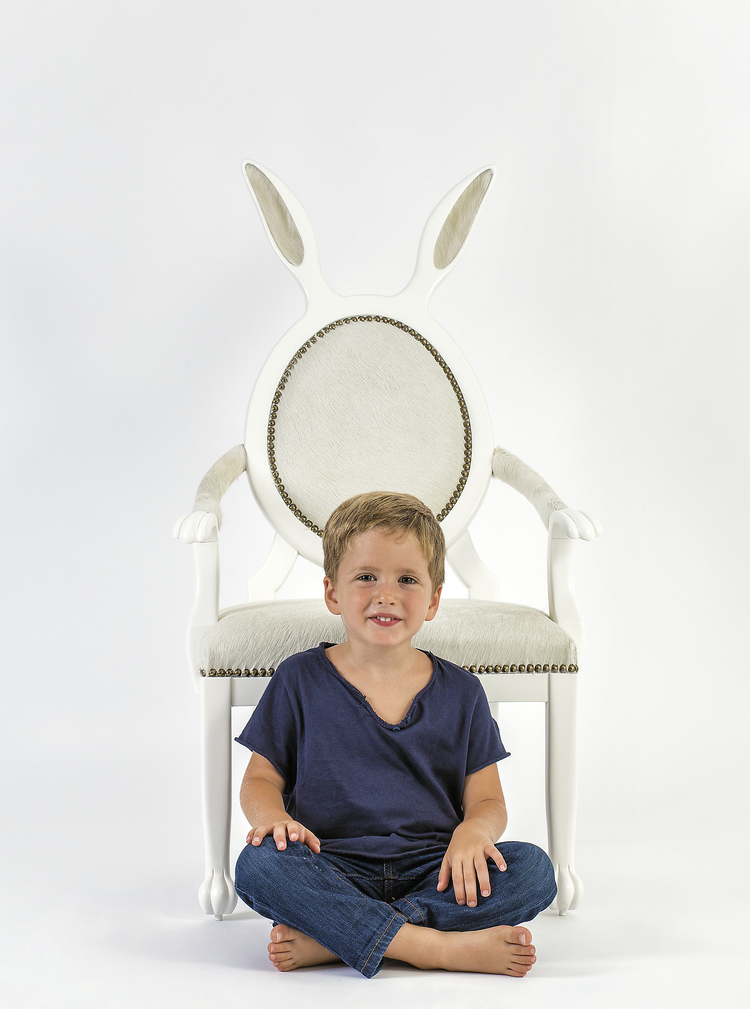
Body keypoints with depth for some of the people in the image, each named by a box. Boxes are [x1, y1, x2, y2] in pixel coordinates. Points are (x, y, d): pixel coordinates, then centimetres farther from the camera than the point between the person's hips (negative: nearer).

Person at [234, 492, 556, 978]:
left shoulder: (460, 692, 9)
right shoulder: (301, 680, 6)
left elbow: (487, 800, 7)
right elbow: (261, 779, 7)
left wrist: (472, 831, -17)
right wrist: (273, 818, -17)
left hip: (431, 873, 2)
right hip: (334, 872, -2)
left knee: (533, 869, -25)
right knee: (258, 865, -32)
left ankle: (328, 940, -29)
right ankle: (441, 947, -34)